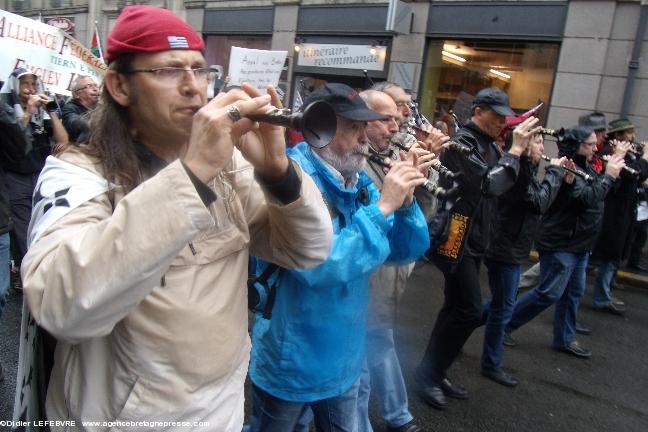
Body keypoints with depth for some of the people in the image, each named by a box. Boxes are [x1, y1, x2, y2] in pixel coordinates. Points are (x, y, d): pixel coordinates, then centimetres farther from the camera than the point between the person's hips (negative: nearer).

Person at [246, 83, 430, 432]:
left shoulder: (357, 180, 0)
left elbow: (408, 251, 1)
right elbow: (317, 266, -32)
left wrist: (405, 201, -16)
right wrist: (382, 207, -29)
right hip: (289, 363, -6)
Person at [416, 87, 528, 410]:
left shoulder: (487, 145, 14)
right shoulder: (462, 143, -13)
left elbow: (503, 185, 13)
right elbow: (489, 185, -24)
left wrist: (524, 155, 1)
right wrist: (515, 150, -15)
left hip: (474, 238, 10)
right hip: (455, 235, -10)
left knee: (456, 308, 13)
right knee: (470, 310, -8)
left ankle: (433, 371, 25)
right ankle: (428, 374, 6)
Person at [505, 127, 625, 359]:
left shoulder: (584, 167, 12)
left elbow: (600, 192, 14)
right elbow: (588, 197, -27)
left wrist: (614, 170, 1)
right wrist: (609, 175, -17)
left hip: (579, 244, 10)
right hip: (560, 244, -10)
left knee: (573, 293, 15)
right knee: (549, 293, -6)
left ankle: (565, 339, 27)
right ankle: (503, 324, 6)